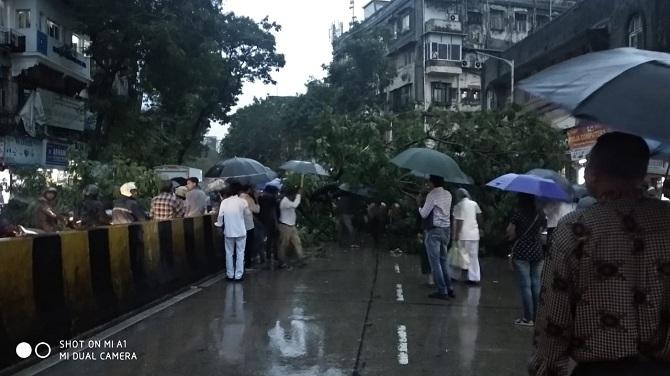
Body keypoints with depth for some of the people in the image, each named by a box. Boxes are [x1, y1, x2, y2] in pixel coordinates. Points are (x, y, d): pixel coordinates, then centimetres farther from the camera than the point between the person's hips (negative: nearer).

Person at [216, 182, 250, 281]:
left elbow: (220, 216, -5)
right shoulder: (243, 201, -11)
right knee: (240, 253, 9)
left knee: (229, 253, 13)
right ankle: (239, 275, 10)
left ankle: (230, 275, 19)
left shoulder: (224, 202, -6)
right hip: (240, 231, -1)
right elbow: (246, 213, 1)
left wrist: (218, 224, 13)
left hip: (228, 232, 2)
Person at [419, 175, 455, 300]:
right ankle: (449, 289, 18)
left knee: (435, 261, -1)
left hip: (434, 231, -8)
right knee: (443, 260, 17)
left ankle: (442, 291, -1)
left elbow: (424, 214, -11)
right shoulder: (448, 194, 10)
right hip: (446, 230, 8)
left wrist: (419, 207, 8)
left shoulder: (432, 194, -13)